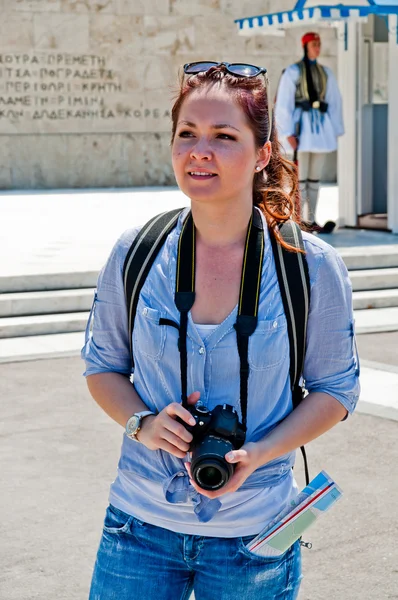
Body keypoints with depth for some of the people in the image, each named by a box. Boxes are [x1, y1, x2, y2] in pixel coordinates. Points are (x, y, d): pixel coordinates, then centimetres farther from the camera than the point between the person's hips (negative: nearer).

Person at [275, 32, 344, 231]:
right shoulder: (292, 72, -3)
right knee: (301, 176, -6)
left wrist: (336, 132, 7)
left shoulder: (326, 73, 13)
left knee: (315, 177, 8)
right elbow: (283, 104, -7)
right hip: (302, 126, -5)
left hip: (321, 126, 5)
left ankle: (311, 220, 13)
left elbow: (334, 103, 14)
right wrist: (288, 133, -14)